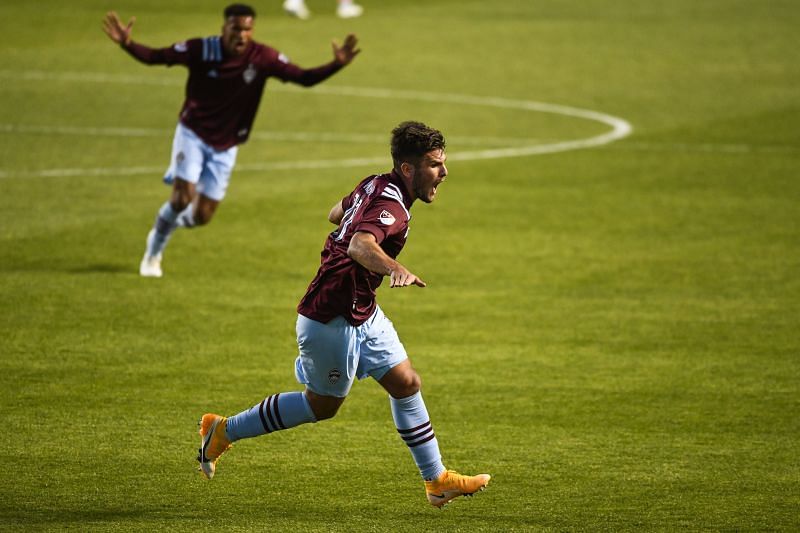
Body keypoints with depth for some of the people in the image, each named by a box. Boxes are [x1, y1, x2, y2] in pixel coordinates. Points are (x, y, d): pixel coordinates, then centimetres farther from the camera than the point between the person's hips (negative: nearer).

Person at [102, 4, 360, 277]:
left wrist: (337, 64, -30)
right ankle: (153, 253, 9)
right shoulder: (201, 50, -18)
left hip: (225, 147, 2)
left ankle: (166, 223, 38)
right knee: (183, 197, -19)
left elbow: (304, 78, -14)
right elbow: (155, 57, -12)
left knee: (201, 216, 1)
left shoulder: (263, 58, -15)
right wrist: (127, 44, -30)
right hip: (193, 134, -2)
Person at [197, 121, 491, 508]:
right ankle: (223, 431, 23)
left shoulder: (375, 185, 3)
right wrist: (395, 269, -65)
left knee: (406, 384, 9)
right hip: (331, 319, -10)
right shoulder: (391, 206, -26)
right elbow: (359, 246, -47)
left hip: (361, 312, 10)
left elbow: (337, 213, 23)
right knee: (322, 405, 9)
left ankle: (437, 480, 16)